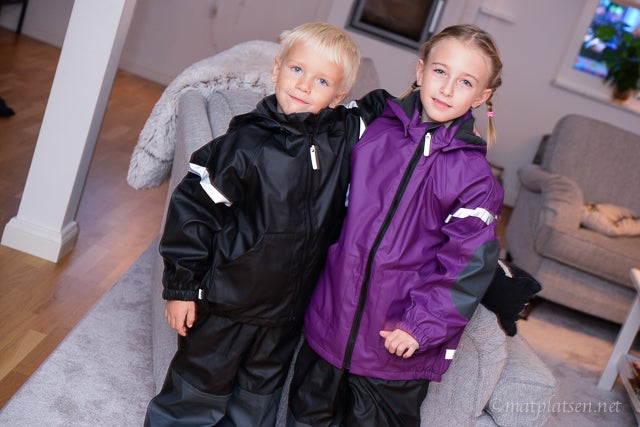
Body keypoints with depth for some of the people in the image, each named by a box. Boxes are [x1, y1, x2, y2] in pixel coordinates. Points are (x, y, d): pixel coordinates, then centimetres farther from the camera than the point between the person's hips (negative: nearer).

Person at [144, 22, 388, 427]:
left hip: (290, 308, 4)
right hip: (227, 302, -4)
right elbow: (194, 208, -13)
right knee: (197, 393, 14)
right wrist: (182, 286, -10)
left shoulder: (346, 136, -7)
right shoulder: (246, 143, -18)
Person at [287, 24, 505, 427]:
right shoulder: (372, 131, -4)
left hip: (397, 341, -3)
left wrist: (421, 325, -15)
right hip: (331, 320, 3)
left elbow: (469, 262, -12)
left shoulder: (475, 176, -12)